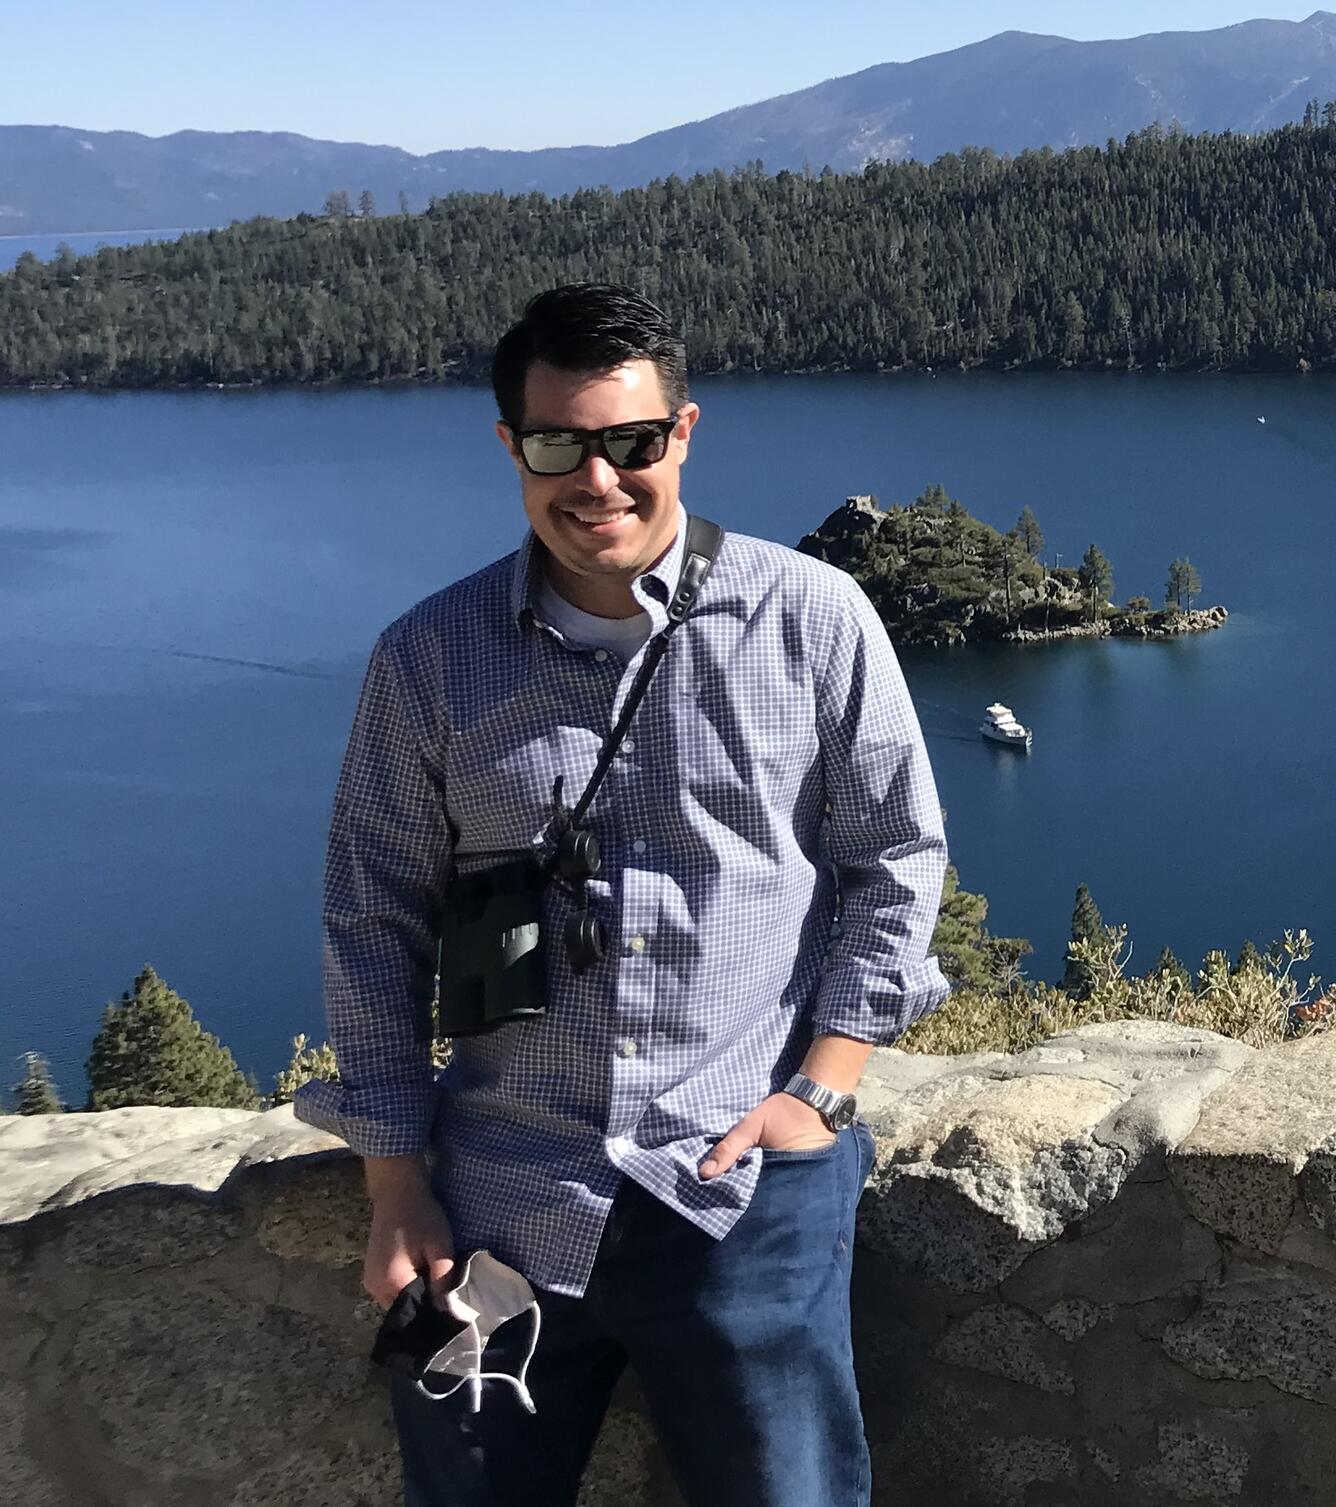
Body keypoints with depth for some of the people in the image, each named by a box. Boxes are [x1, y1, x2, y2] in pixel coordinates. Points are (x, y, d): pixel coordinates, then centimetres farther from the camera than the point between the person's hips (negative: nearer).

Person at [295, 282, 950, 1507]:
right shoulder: (431, 658, 0)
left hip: (749, 1188, -1)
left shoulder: (813, 620, -3)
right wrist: (396, 1188, 4)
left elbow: (896, 857, 4)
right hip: (499, 1199, 2)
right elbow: (376, 923, 5)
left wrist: (821, 1088, -4)